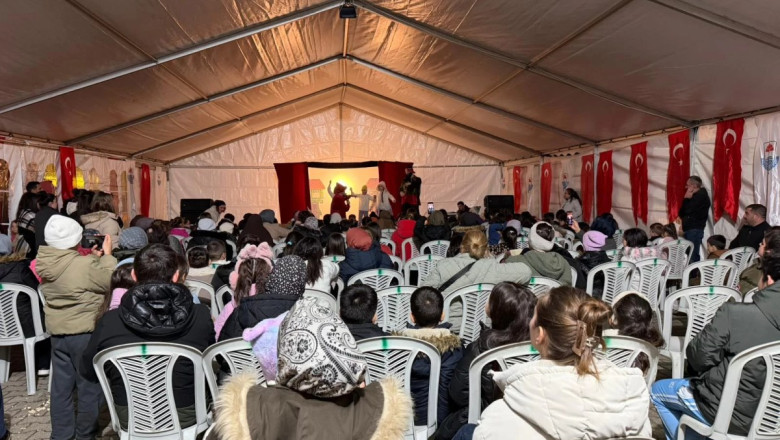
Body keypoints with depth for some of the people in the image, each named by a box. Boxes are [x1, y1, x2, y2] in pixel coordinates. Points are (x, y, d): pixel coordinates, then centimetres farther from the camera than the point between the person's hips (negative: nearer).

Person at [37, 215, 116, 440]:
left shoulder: (46, 263, 0)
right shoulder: (85, 265, -26)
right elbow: (111, 281, -14)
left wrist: (94, 257, 8)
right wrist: (106, 255, -6)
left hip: (57, 332, 7)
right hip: (84, 333, -7)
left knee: (61, 385, 17)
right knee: (90, 385, 10)